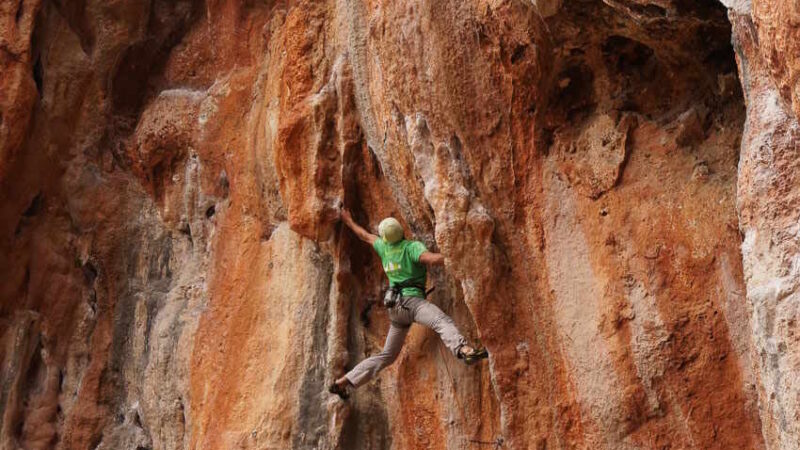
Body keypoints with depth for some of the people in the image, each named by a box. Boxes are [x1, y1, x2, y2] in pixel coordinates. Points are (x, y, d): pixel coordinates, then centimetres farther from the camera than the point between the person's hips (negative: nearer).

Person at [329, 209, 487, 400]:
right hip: (410, 300, -8)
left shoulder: (384, 247, 17)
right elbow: (432, 259, -24)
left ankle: (343, 381, 20)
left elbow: (365, 236, 36)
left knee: (387, 355, 19)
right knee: (443, 321, -35)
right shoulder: (412, 247, -5)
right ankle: (464, 350, -67)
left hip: (395, 307, 8)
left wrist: (349, 222, 54)